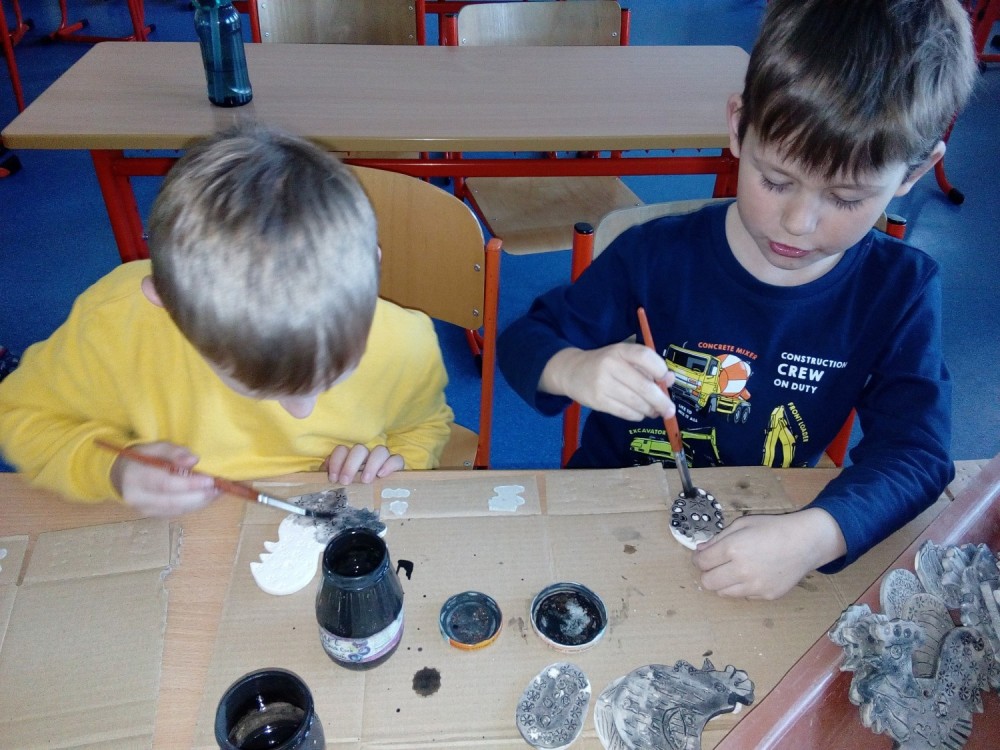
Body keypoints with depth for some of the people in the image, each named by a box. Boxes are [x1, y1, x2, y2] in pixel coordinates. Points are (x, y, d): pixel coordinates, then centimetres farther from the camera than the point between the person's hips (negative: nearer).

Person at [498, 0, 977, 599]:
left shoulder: (900, 291, -9)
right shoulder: (657, 256, -13)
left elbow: (914, 449, -14)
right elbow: (522, 341, -7)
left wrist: (815, 537, -34)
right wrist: (575, 370, -32)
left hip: (769, 530, 3)